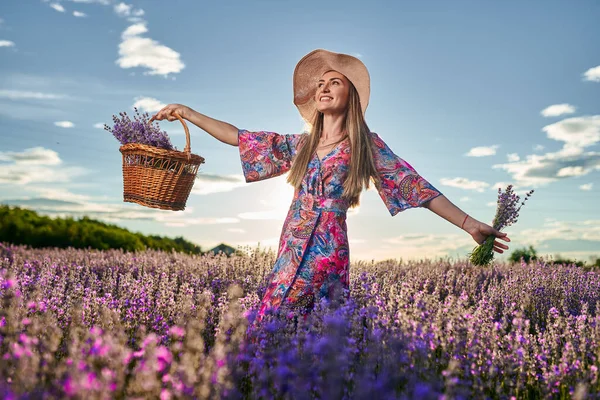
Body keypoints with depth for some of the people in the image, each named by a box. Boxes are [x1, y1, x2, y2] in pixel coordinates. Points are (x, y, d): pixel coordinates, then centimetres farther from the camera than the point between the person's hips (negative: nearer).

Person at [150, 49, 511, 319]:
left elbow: (414, 185, -5)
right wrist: (187, 112, 16)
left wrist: (469, 224, -12)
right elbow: (241, 138, 17)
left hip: (327, 254, -4)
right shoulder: (300, 144, 15)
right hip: (292, 253, 5)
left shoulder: (367, 144, 1)